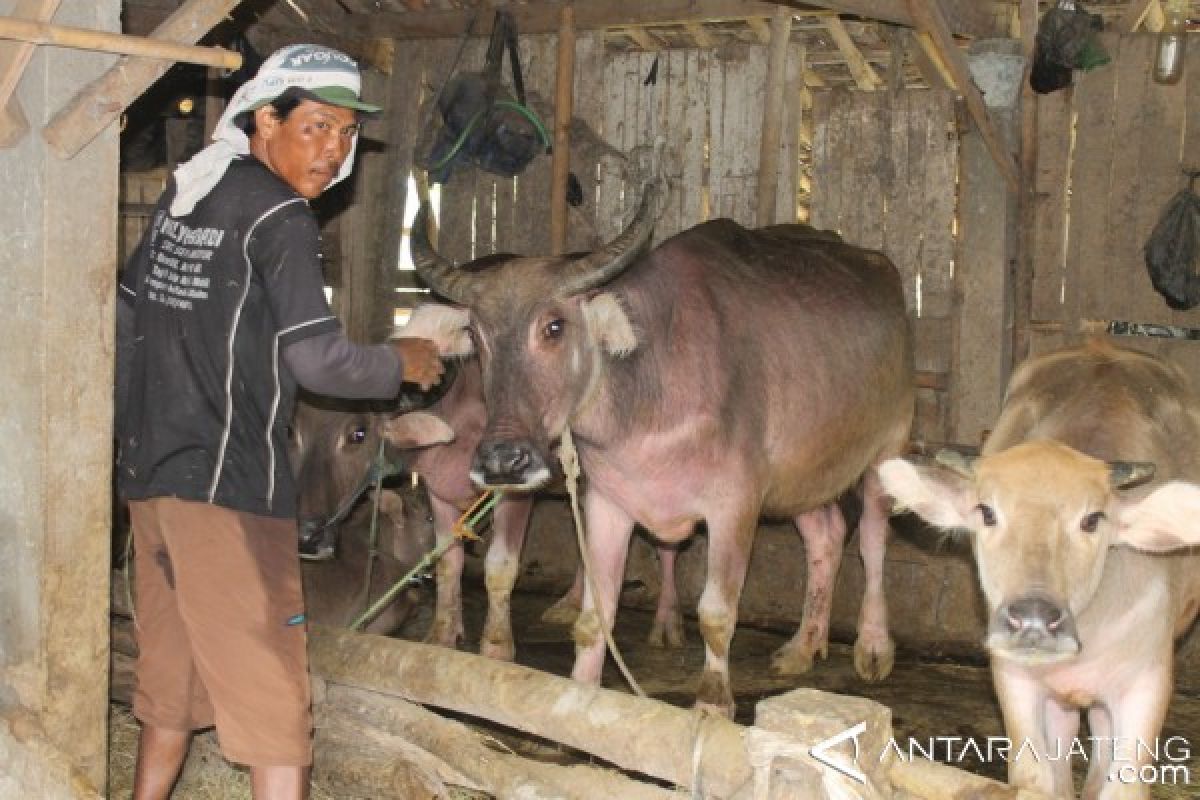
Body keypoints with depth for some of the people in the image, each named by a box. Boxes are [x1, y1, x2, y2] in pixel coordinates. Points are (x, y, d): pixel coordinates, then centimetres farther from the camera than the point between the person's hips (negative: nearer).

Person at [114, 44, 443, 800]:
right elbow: (317, 360, -16)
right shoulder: (279, 216, -12)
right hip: (228, 482, -8)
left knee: (172, 676, 19)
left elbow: (130, 315, 18)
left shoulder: (183, 193, 12)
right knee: (273, 694, -4)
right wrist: (400, 363, 1)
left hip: (149, 472, 8)